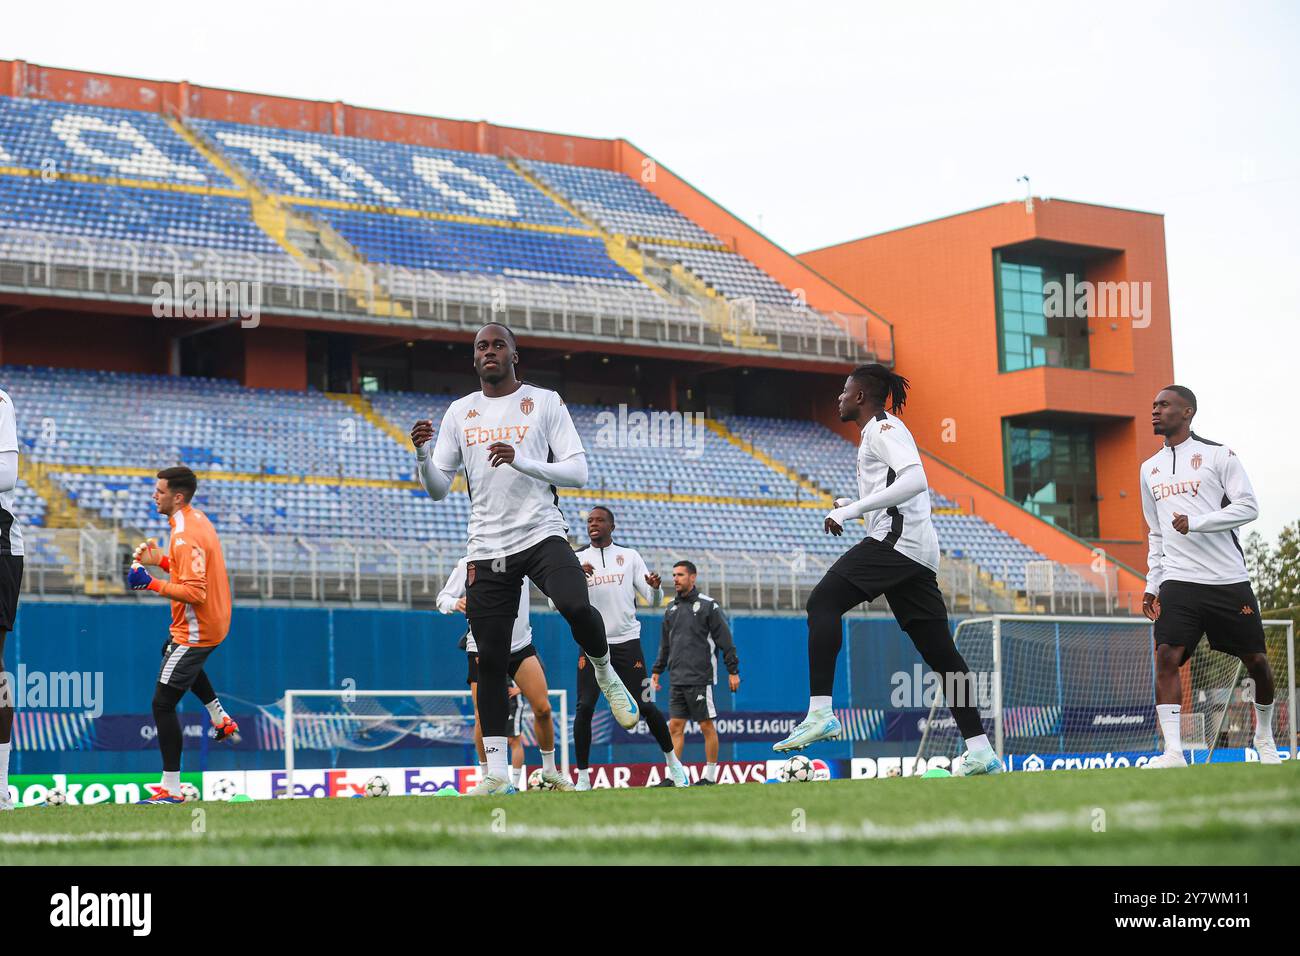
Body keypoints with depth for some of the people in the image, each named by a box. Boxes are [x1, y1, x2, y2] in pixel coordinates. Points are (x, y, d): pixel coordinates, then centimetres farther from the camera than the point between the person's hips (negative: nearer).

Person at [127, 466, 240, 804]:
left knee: (163, 703, -10)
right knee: (178, 657, 42)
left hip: (196, 630, -11)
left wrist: (153, 584, -32)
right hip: (215, 621, 11)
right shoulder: (197, 519, 5)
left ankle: (171, 789, -10)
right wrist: (163, 561, 8)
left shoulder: (185, 537, -26)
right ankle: (222, 721, 47)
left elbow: (195, 593, -31)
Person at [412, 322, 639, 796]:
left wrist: (522, 461, -19)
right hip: (487, 548, 3)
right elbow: (438, 490, 12)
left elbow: (578, 472, -4)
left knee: (576, 606, -31)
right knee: (490, 660, 0)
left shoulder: (544, 402, 4)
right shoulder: (459, 413, 12)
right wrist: (422, 455, -8)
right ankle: (496, 770, 7)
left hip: (542, 534, -3)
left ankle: (605, 674, 1)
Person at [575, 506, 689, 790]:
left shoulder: (630, 556, 9)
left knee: (645, 706, -1)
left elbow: (652, 599, 7)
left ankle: (673, 764, 18)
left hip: (627, 642, 0)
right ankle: (583, 778, -5)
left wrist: (655, 587, -17)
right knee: (585, 707, -12)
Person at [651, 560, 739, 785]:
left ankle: (710, 775, 6)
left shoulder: (708, 606, -5)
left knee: (707, 726, -1)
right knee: (675, 727, 2)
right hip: (677, 680, 6)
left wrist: (733, 671, -8)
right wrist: (657, 671, 17)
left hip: (700, 679, -6)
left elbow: (725, 641, -5)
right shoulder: (671, 609, 14)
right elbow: (665, 645, 21)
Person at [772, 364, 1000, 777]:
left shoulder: (884, 428, -3)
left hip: (896, 540, -10)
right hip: (919, 553, 10)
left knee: (823, 601, -15)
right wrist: (853, 507, 23)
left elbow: (915, 481, -20)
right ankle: (980, 750, 3)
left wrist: (851, 510, -21)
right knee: (940, 652, 6)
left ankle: (820, 712, -26)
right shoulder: (879, 432, 28)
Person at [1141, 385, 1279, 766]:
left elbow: (1248, 506, -7)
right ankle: (1173, 751, -19)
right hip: (1178, 582, 3)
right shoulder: (1150, 468, 16)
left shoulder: (1218, 455, 0)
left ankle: (1264, 736, 28)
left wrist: (1196, 523, -18)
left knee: (1256, 660, 4)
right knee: (1166, 656, -17)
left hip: (1229, 580, -3)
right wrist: (1152, 584, 16)